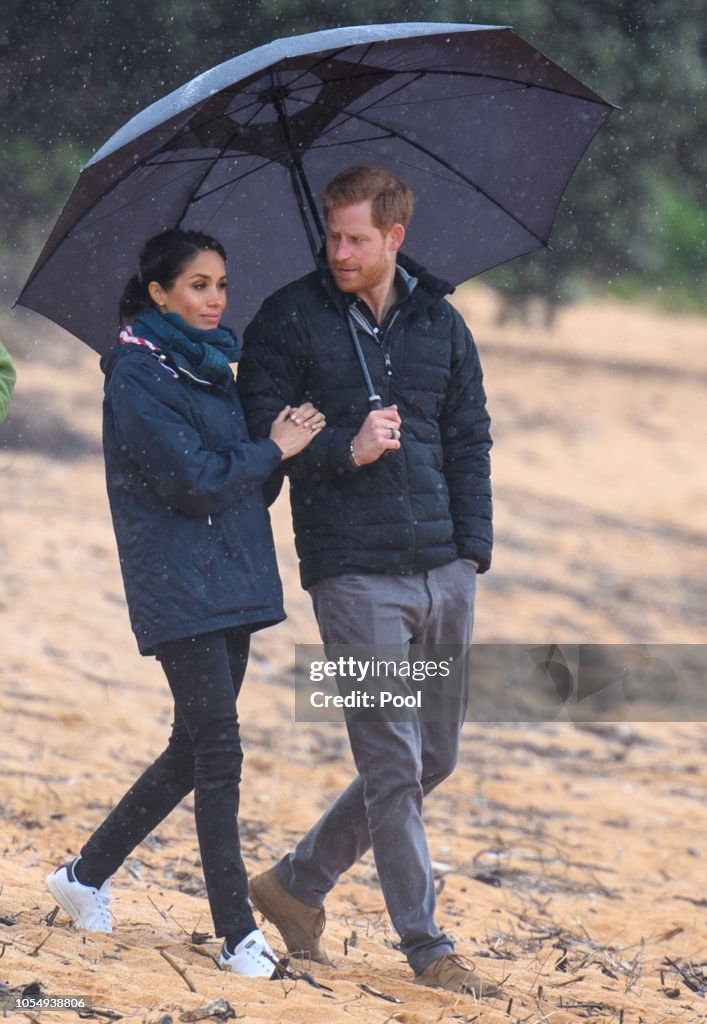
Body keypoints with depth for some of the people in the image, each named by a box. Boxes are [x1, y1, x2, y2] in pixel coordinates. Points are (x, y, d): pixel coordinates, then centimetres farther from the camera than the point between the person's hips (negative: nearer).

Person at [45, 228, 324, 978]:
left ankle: (86, 874, 26)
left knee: (196, 749, 12)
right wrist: (273, 449, -8)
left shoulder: (210, 367, 15)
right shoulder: (138, 374, -11)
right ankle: (238, 935, -6)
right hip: (179, 590, -8)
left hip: (228, 584, 8)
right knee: (216, 754, -9)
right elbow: (194, 481, -17)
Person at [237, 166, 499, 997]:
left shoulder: (440, 323, 11)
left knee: (435, 757, 10)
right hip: (354, 575, -5)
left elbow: (469, 441, 15)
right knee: (394, 764, -6)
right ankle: (426, 946, 2)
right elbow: (258, 435, -4)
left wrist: (471, 551, 5)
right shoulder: (289, 321, -1)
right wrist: (344, 450, -20)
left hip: (442, 570, 5)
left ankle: (298, 882, 25)